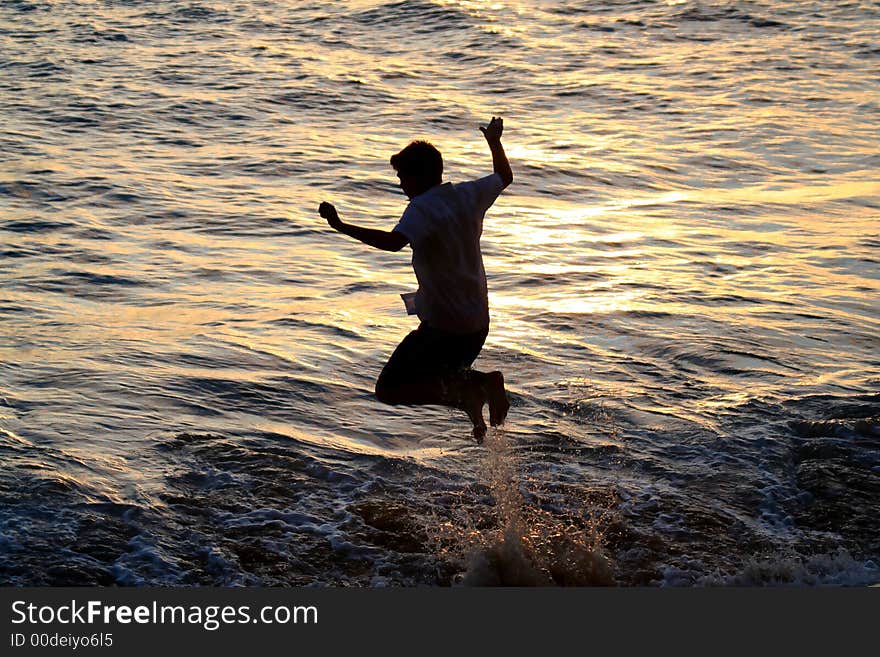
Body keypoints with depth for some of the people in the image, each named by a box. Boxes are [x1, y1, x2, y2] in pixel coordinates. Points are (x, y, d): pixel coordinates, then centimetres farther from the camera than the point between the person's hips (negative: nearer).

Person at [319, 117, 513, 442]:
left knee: (388, 389, -1)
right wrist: (495, 141, 41)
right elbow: (505, 177, 25)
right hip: (477, 322, 8)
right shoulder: (469, 194, 5)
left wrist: (341, 226, -31)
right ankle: (481, 382, 3)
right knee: (440, 376, 31)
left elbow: (393, 241, -36)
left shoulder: (422, 208, -17)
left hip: (444, 326, -8)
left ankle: (462, 392, -17)